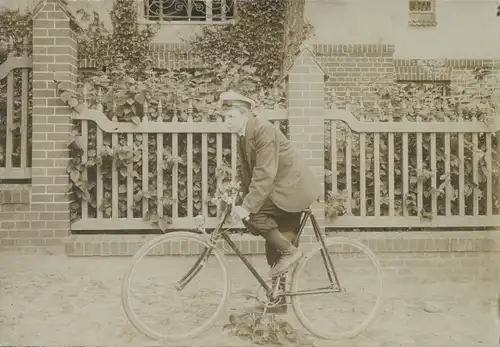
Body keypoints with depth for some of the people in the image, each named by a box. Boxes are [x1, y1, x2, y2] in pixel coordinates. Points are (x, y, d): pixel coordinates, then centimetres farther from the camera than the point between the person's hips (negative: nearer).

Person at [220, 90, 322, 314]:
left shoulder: (263, 130, -19)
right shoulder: (243, 137, 8)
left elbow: (265, 174, -29)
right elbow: (247, 174, 11)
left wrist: (247, 207, -33)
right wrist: (244, 204, 6)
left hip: (293, 189, -9)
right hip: (283, 193, 9)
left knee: (252, 215, -22)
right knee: (275, 249, 10)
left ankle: (289, 250, -9)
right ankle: (278, 300, 20)